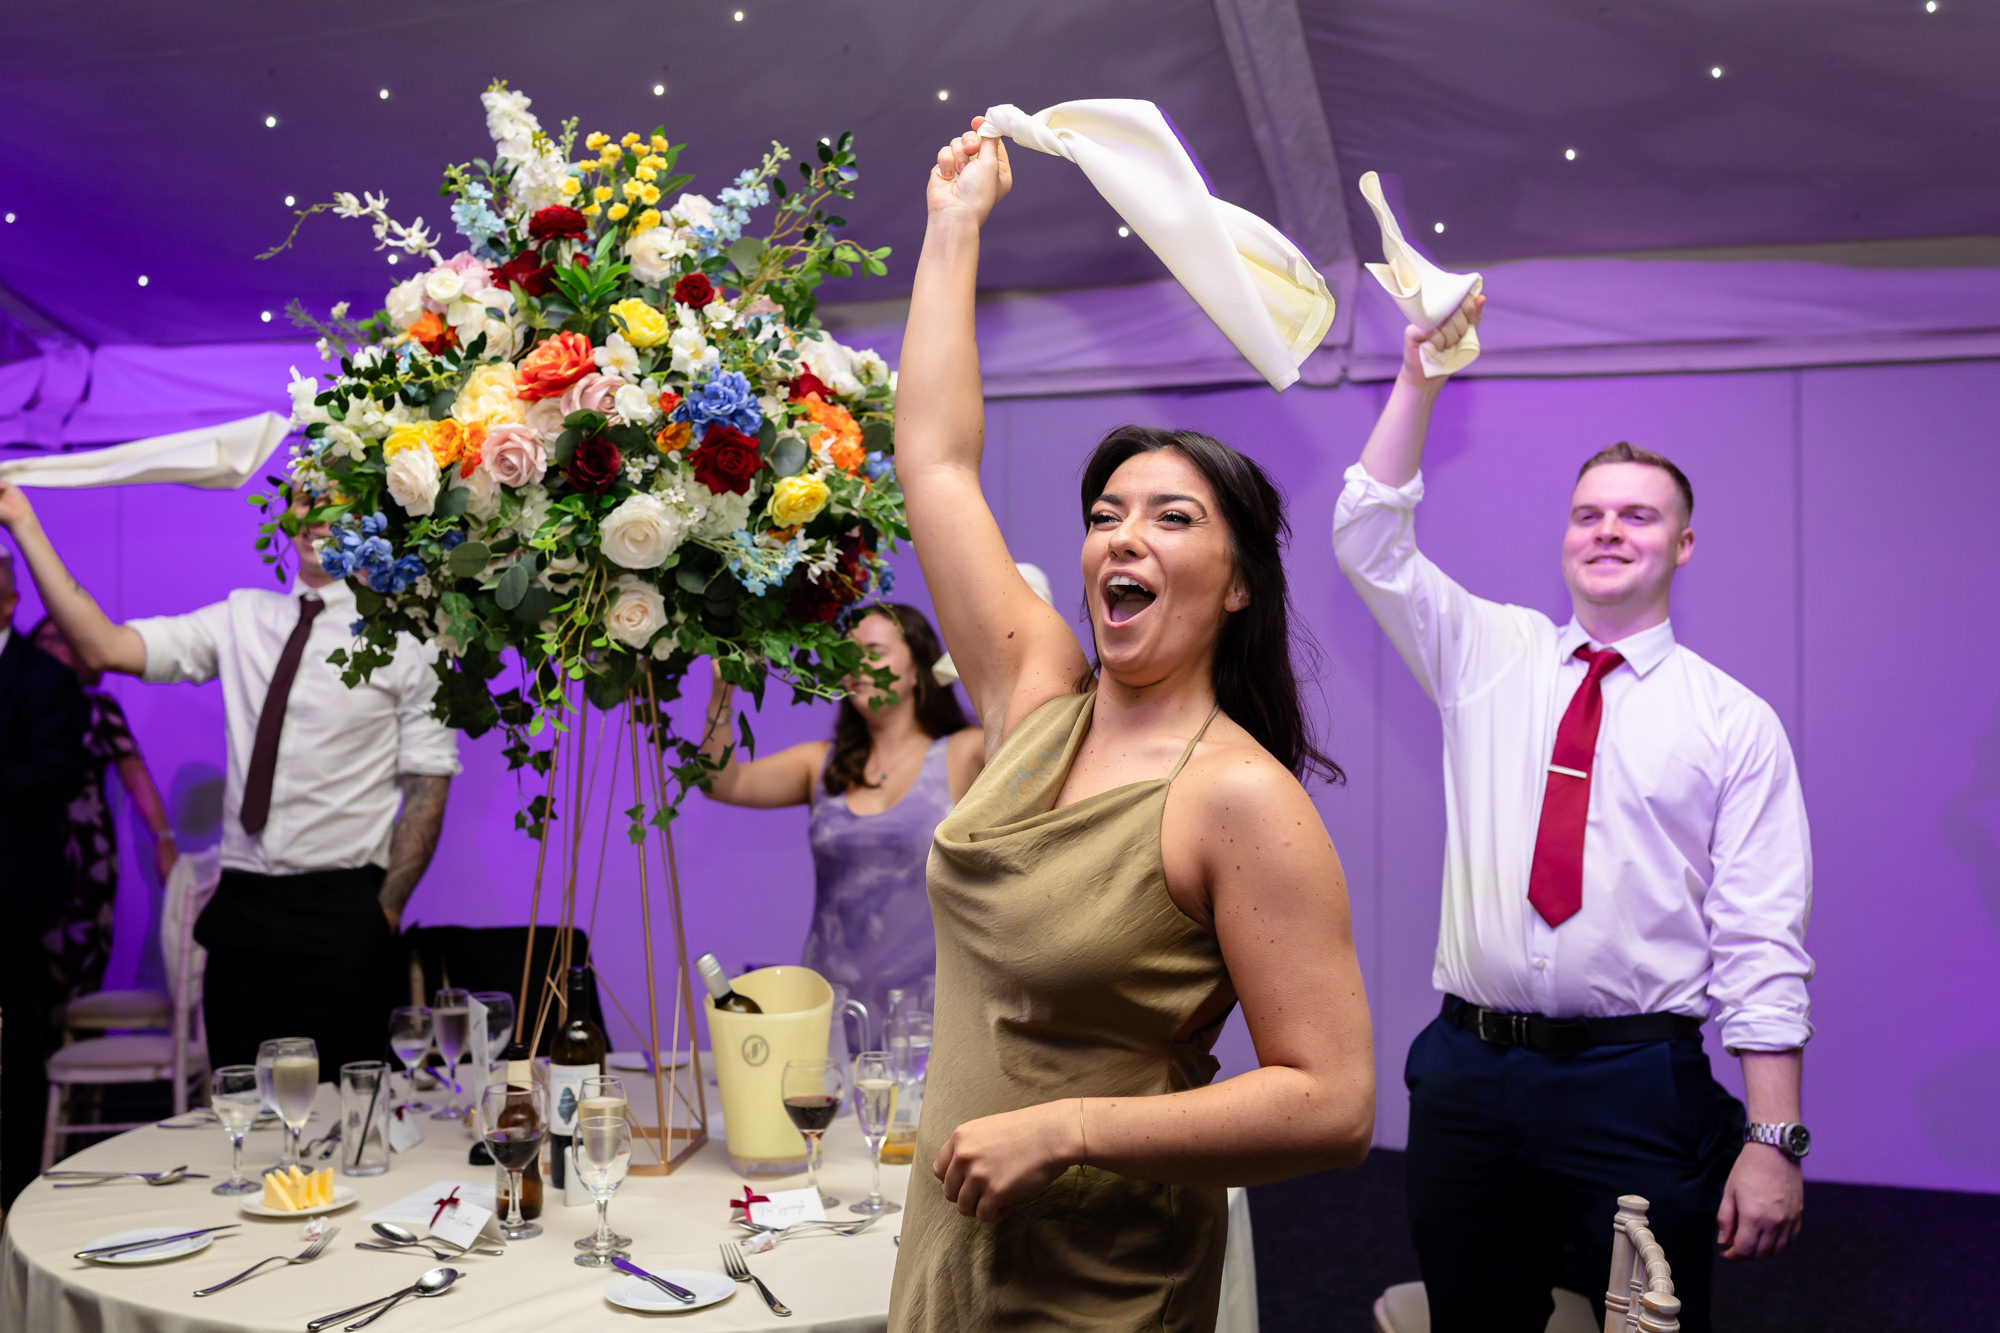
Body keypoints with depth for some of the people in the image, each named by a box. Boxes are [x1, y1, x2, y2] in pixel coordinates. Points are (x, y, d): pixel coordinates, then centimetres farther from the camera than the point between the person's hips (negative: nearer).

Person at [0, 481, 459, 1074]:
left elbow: (428, 783, -4)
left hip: (339, 913, -4)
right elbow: (104, 648, 1)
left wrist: (386, 911, -9)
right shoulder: (243, 618, 9)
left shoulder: (408, 635, -3)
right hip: (240, 907, 4)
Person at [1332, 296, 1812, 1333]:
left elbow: (1762, 943, -4)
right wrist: (1419, 380, -6)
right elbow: (1370, 541, 2)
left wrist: (1774, 1139, -11)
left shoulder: (1735, 722, 1)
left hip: (1638, 1088, -2)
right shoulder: (1489, 655, 10)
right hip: (1466, 1075, 3)